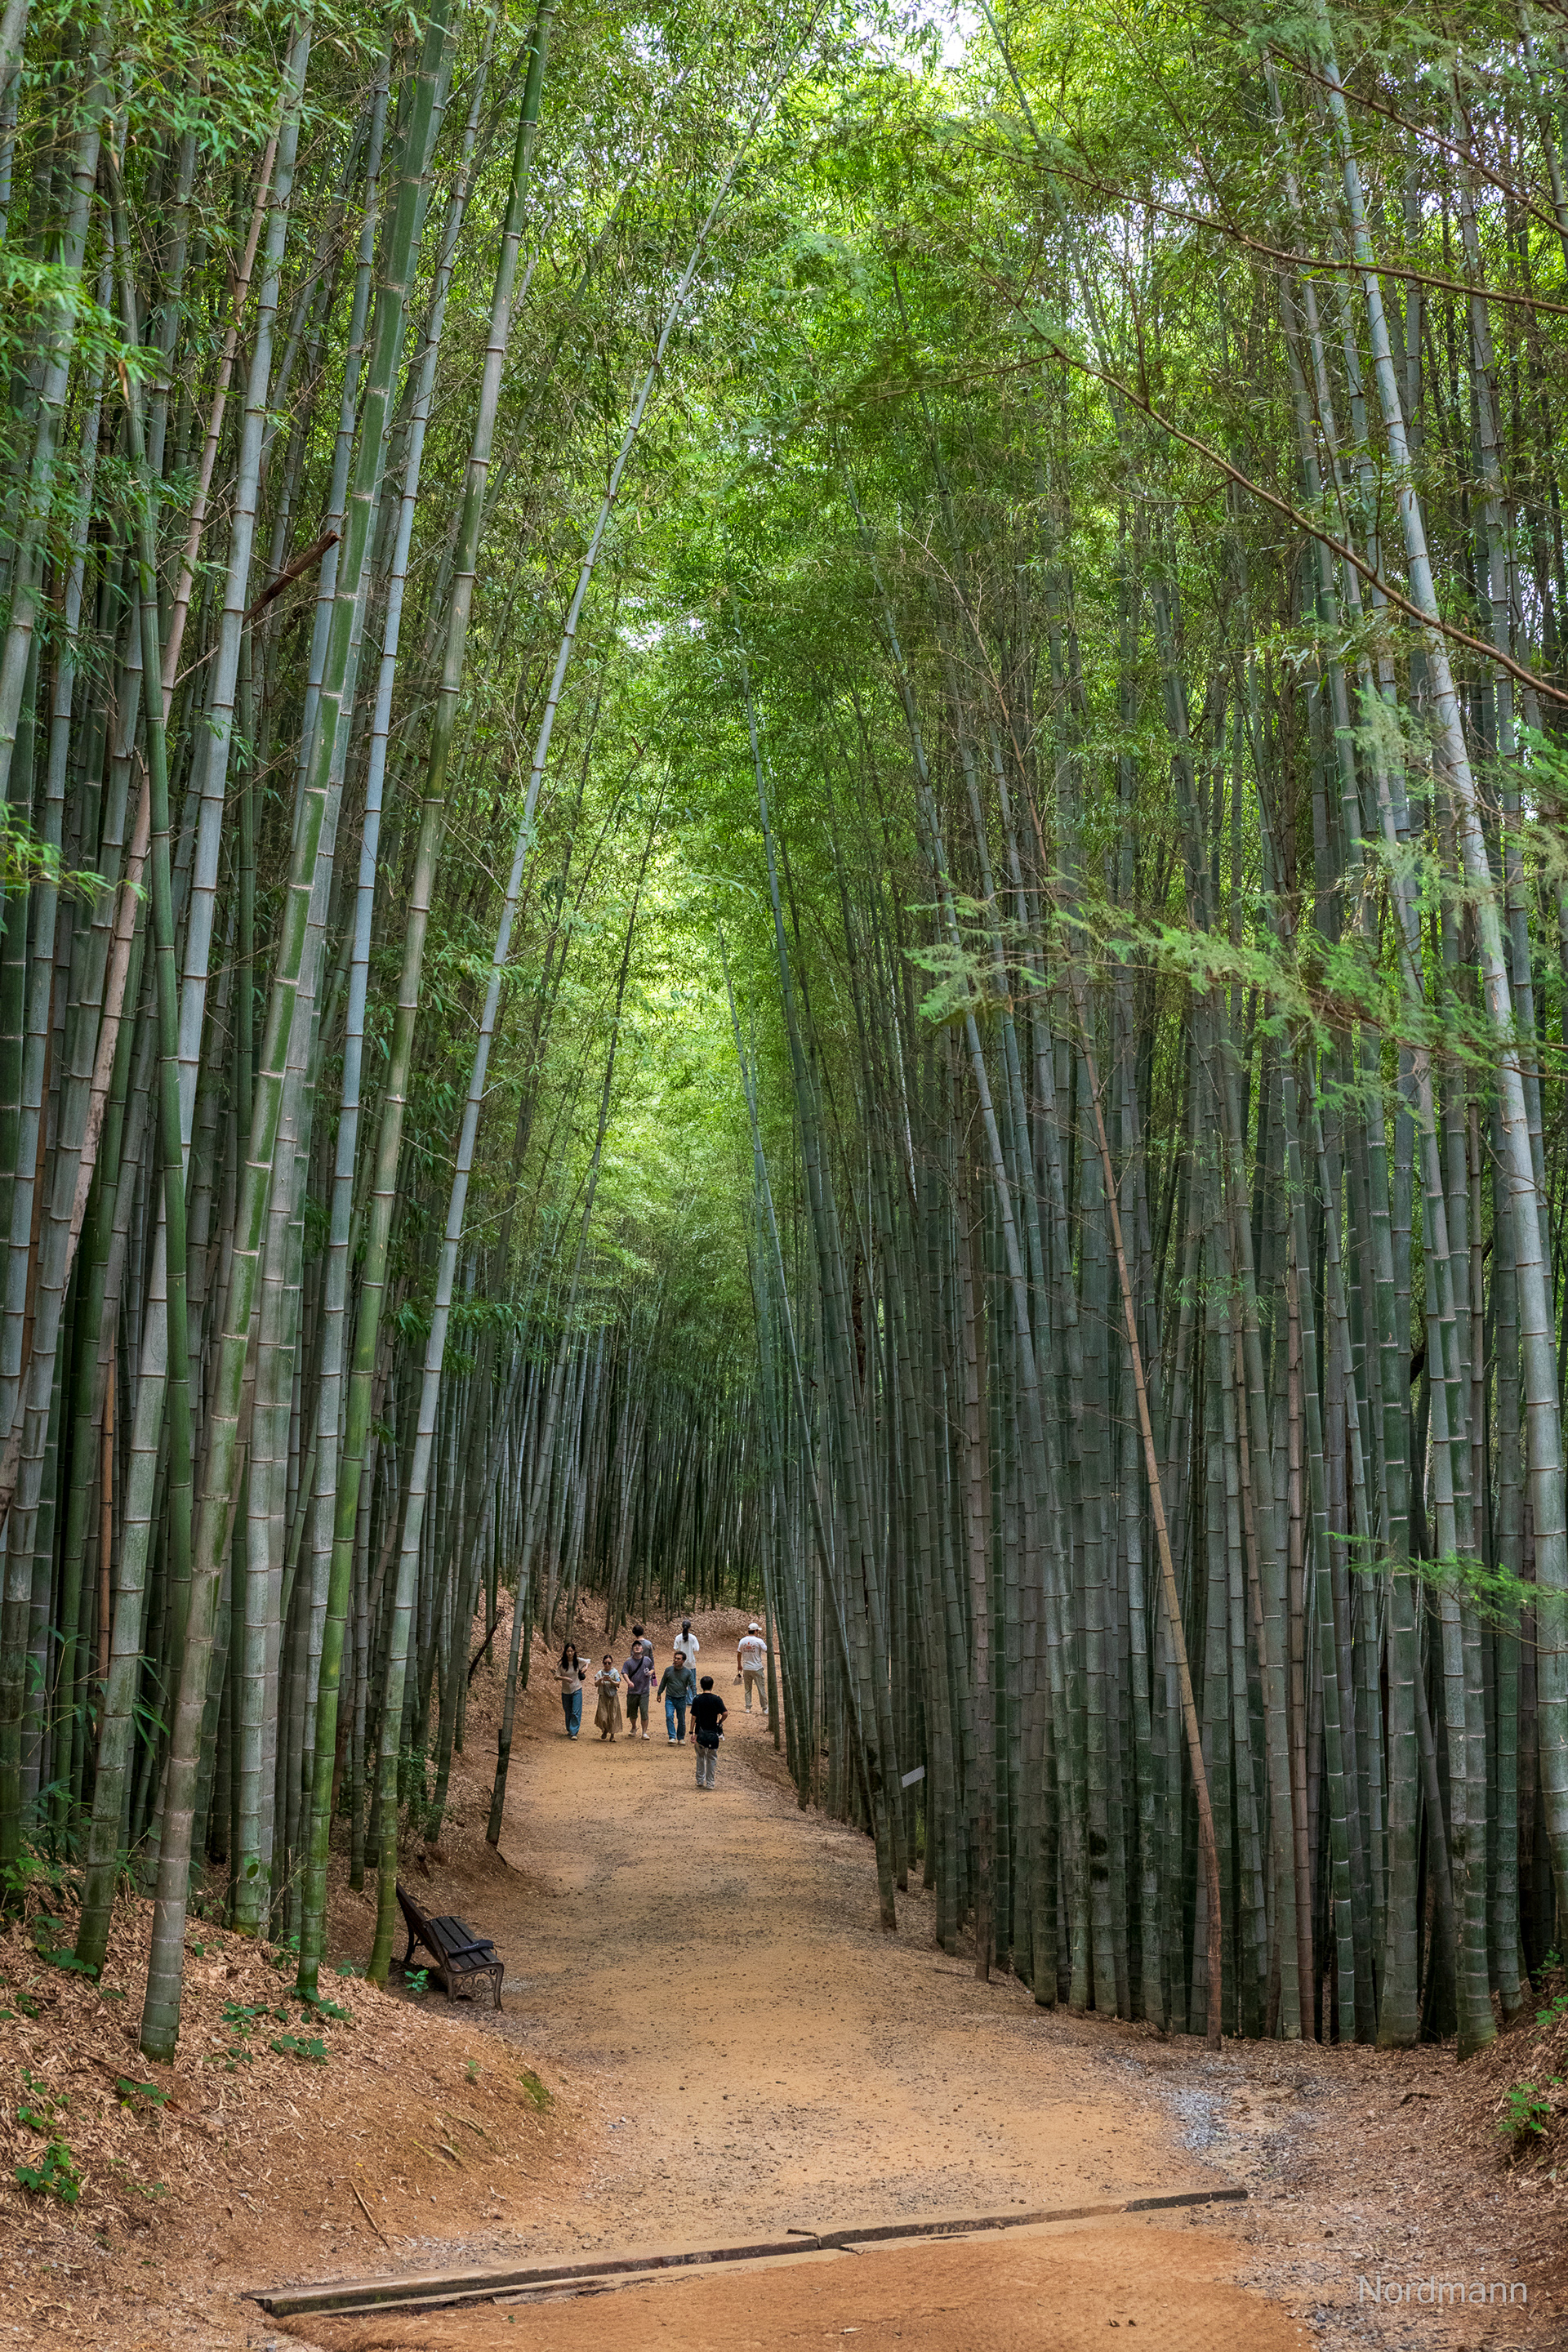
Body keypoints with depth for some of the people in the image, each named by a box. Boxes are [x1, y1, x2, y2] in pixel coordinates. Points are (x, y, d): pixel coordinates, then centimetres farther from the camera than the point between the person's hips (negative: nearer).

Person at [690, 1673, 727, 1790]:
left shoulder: (697, 1699, -4)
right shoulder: (716, 1699, -7)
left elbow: (693, 1717, -5)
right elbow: (725, 1713, -15)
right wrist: (720, 1722, 4)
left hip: (700, 1732, 1)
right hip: (713, 1732, -1)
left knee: (700, 1757, 18)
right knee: (712, 1758, 8)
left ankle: (700, 1780, 18)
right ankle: (710, 1783, 8)